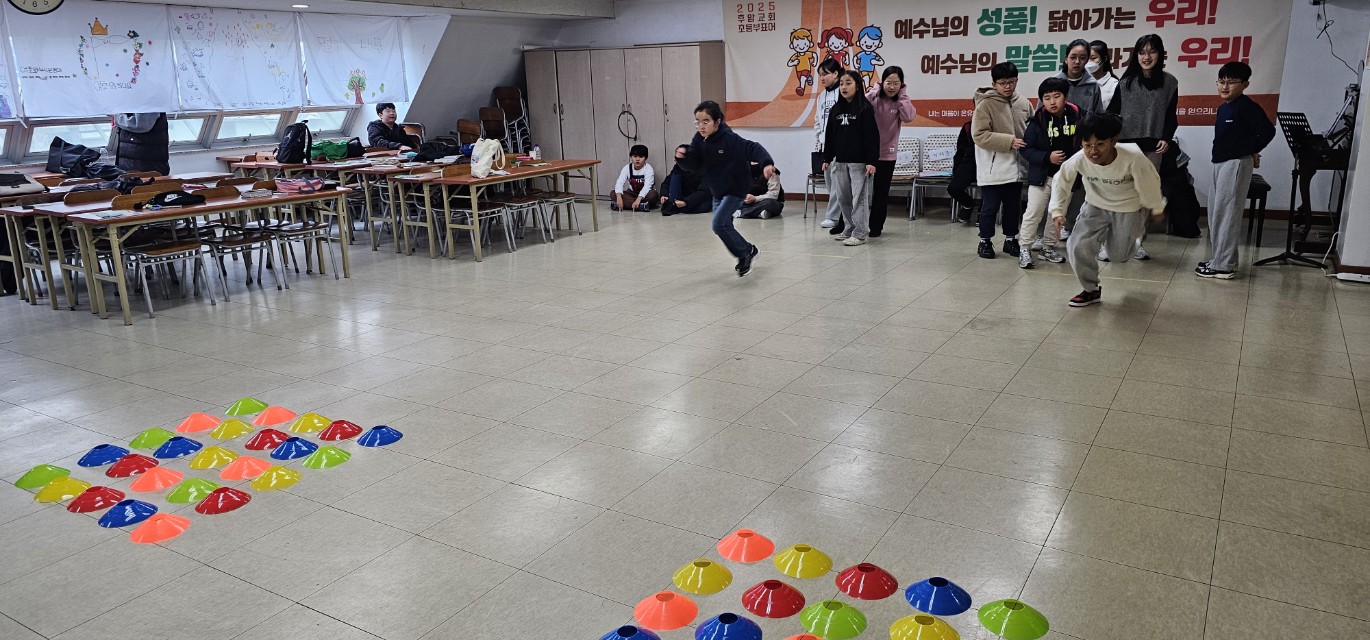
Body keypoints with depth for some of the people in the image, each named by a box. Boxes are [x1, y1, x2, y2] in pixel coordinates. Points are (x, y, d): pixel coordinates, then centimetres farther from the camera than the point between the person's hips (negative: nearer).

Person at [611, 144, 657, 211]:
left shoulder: (648, 169, -16)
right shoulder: (627, 168, -7)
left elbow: (647, 186, -29)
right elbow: (619, 183, -18)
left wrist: (638, 199, -45)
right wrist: (619, 197, -38)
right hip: (632, 193, 4)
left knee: (653, 194, -36)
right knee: (612, 193, -19)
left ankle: (627, 204, -34)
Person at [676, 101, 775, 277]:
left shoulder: (729, 139, -25)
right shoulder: (699, 139, -5)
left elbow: (752, 148, -31)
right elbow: (695, 164, -3)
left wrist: (766, 163, -48)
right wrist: (683, 156, -23)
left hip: (735, 189, -8)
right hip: (717, 191, 8)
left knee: (719, 224, -16)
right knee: (724, 225, 14)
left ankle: (745, 254, 4)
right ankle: (749, 251, 34)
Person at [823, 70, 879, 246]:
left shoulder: (865, 109, -6)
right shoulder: (836, 110, 11)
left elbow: (872, 137, -11)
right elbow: (830, 136, 15)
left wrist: (871, 161, -17)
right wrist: (826, 158, 12)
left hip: (859, 162, -6)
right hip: (840, 161, 6)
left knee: (860, 198, -3)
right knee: (842, 197, 11)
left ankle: (860, 233, 1)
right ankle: (849, 229, 23)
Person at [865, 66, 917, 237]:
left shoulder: (900, 102, 1)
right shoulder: (874, 98, -4)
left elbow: (908, 117, -18)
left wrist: (902, 95, -12)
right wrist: (874, 91, -17)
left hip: (887, 154, 1)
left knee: (881, 192, 8)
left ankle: (876, 226, 19)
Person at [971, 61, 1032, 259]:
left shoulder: (1024, 104, 4)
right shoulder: (985, 104, -10)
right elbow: (979, 135, -17)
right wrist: (1009, 141, -21)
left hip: (1016, 166, 5)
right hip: (993, 168, -4)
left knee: (1014, 207, 14)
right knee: (990, 207, 4)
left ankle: (1010, 239, 29)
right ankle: (985, 241, 18)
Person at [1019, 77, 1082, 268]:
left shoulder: (1076, 117, -4)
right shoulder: (1038, 121, -10)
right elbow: (1025, 149, -9)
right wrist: (1047, 157, -21)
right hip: (1042, 176, -3)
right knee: (1033, 213, -7)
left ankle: (1048, 247, 28)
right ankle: (1024, 249, 3)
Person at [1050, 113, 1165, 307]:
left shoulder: (1133, 158, -37)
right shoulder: (1079, 160, -30)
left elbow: (1150, 182, -17)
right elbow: (1061, 181, -7)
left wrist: (1156, 208, 0)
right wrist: (1057, 211, -9)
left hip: (1129, 208, -2)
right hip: (1096, 206, 2)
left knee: (1121, 254, 13)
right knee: (1077, 247, -13)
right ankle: (1091, 290, 11)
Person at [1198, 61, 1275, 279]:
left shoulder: (1246, 106, -14)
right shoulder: (1223, 108, 11)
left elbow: (1268, 130, -16)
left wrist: (1252, 152, -2)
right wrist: (1249, 151, 4)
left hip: (1236, 165, -9)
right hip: (1220, 164, 9)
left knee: (1226, 215, -7)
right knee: (1215, 213, 14)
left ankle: (1224, 265, -2)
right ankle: (1218, 259, 23)